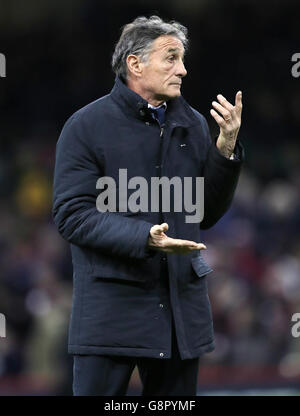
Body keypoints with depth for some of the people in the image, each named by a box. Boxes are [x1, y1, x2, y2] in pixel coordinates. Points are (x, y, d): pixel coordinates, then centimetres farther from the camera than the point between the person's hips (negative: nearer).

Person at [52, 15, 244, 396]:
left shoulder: (193, 125, 11)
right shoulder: (87, 126, -4)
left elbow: (207, 214, 12)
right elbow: (71, 215, -11)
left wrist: (225, 148, 0)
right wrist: (144, 237, -23)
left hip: (182, 306, 5)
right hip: (111, 305, -5)